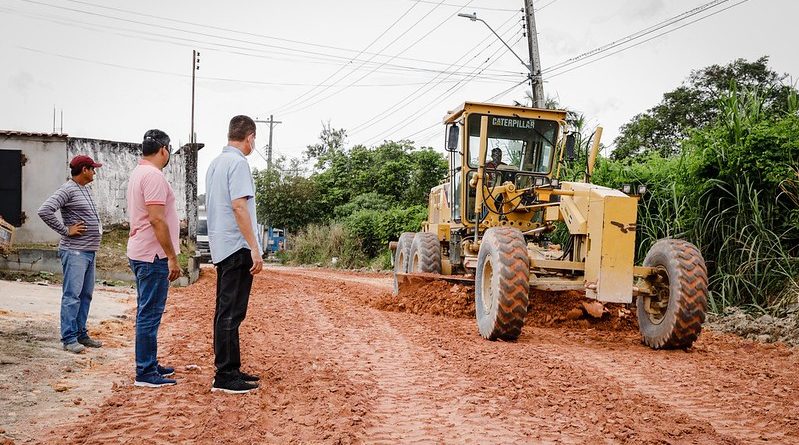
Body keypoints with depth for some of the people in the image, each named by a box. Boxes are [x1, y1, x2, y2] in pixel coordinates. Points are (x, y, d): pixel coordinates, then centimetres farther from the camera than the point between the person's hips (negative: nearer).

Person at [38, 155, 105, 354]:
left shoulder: (86, 190, 16)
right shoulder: (67, 190, -11)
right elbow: (44, 211, -21)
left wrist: (96, 229, 16)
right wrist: (66, 230, -17)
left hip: (90, 251, 9)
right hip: (75, 251, -9)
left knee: (86, 294, 12)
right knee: (72, 295, -6)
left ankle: (81, 334, 20)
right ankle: (69, 338, -1)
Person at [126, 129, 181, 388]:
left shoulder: (138, 173, 15)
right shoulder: (153, 175, -16)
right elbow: (157, 220, -22)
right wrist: (172, 257, -20)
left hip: (140, 253, 11)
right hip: (154, 255, -11)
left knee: (147, 312, 16)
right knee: (150, 313, -5)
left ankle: (149, 365, 25)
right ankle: (145, 373, 0)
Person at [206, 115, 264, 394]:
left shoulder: (215, 163, 16)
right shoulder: (238, 162, -12)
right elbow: (239, 206, -20)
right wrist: (255, 249, -20)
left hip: (221, 248, 10)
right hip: (237, 248, -10)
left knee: (225, 311, 13)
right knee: (231, 313, -6)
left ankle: (229, 370, 21)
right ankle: (225, 376, -2)